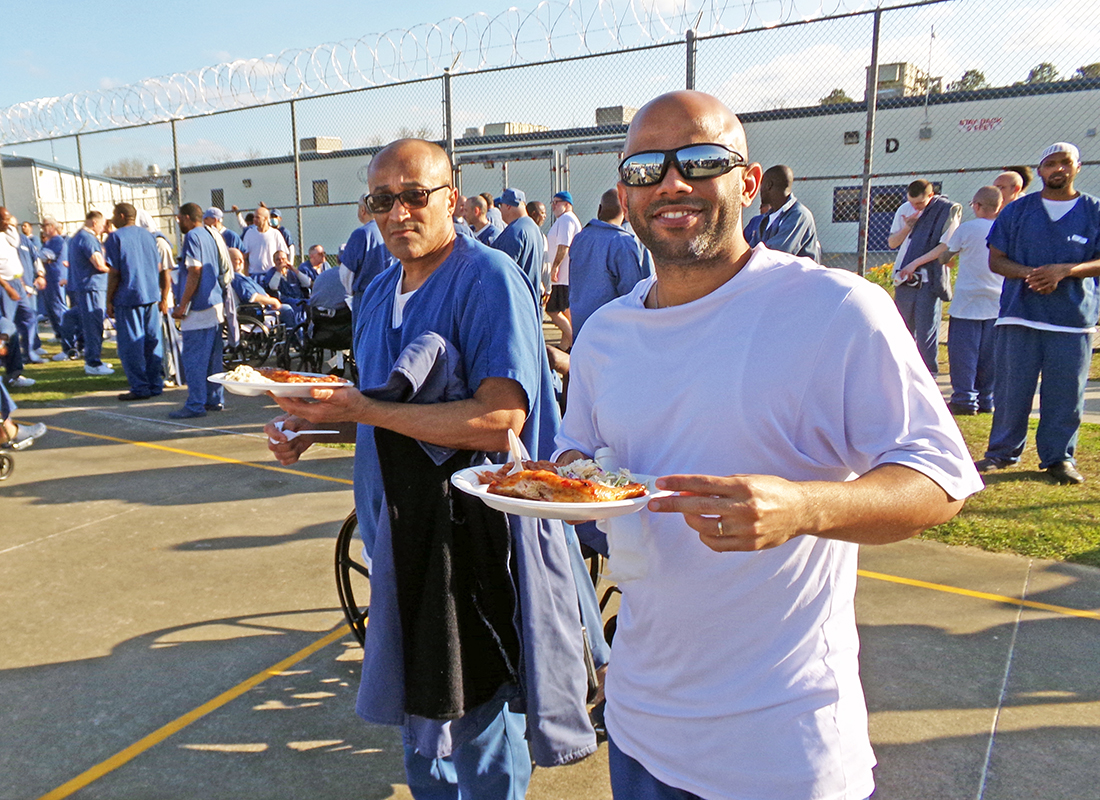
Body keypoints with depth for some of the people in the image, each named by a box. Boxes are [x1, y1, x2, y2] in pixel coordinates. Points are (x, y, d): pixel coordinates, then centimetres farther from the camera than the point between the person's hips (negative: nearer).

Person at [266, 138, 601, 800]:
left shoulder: (489, 280, -16)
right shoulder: (381, 292, 11)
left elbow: (500, 421, -25)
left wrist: (366, 410, -26)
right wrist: (313, 425, 1)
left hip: (475, 530, -8)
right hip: (404, 523, 8)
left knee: (474, 718, 7)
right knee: (419, 704, 23)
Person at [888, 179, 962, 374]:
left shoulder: (947, 210, -5)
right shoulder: (904, 210, 9)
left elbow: (945, 246, -9)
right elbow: (892, 243, 11)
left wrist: (916, 263, -14)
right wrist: (907, 227, -7)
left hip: (929, 281, -5)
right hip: (904, 279, 5)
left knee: (926, 331, -6)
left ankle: (928, 374, 1)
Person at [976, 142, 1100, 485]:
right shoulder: (1017, 210, 9)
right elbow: (995, 259, 7)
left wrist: (1064, 270, -14)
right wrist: (1028, 273, -12)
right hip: (1019, 315, 0)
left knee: (1066, 392, 2)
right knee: (1011, 389, 2)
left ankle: (1059, 457, 14)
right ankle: (1002, 452, 14)